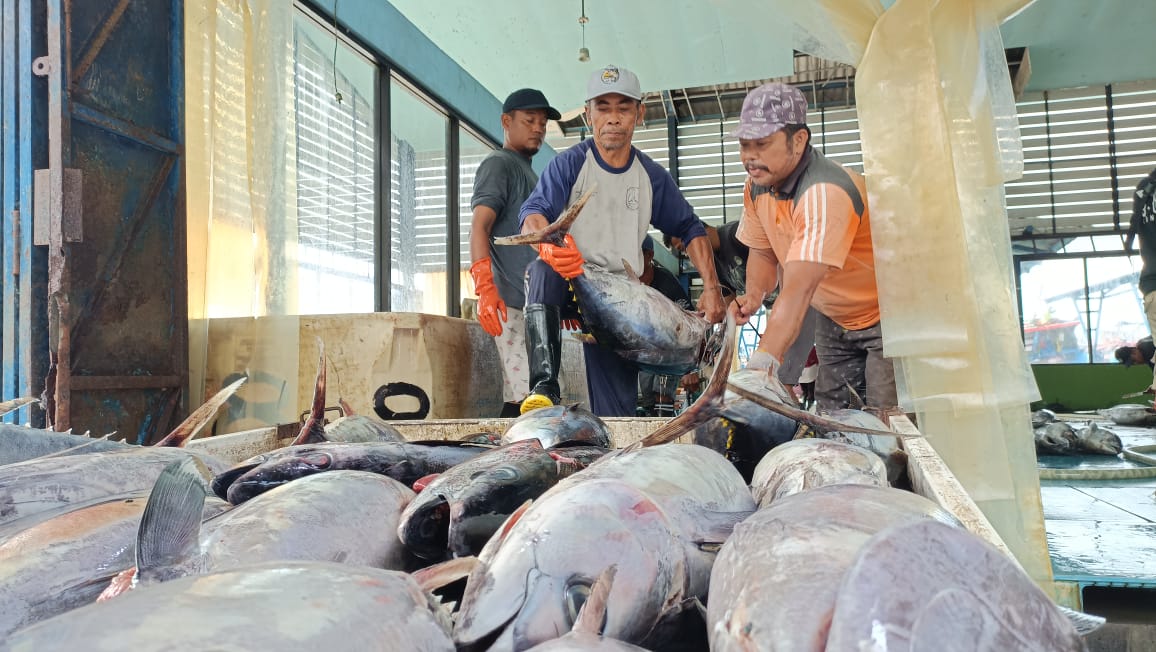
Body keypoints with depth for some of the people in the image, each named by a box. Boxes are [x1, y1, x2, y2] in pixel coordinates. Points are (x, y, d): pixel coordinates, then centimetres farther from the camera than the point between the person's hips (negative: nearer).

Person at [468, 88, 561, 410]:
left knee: (519, 397, 8)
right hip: (512, 300, -9)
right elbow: (479, 227, -13)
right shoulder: (498, 164, 0)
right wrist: (485, 286, -26)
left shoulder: (529, 173, 27)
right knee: (527, 395, -15)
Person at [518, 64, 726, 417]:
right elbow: (532, 216, -16)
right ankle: (544, 384, -41)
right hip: (567, 283, -3)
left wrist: (712, 288, 7)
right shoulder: (569, 164, -1)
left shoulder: (651, 176, 10)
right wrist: (549, 244, -41)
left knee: (618, 407, -4)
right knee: (542, 271, -39)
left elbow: (690, 229, 18)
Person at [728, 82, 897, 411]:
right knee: (830, 414, 9)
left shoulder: (826, 193, -35)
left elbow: (799, 289, -44)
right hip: (833, 318, 7)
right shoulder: (757, 184, -8)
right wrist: (754, 295, -17)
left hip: (886, 314, -7)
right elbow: (762, 252, 5)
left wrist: (762, 361, -52)